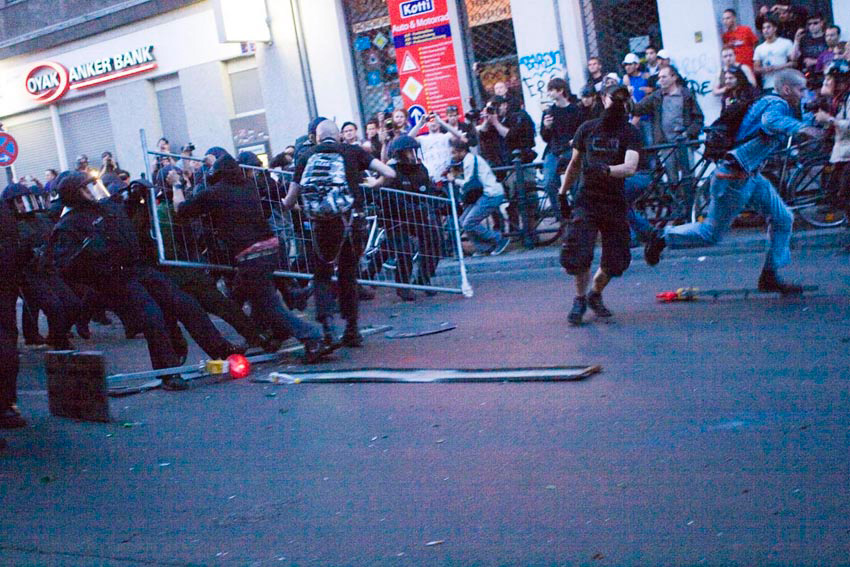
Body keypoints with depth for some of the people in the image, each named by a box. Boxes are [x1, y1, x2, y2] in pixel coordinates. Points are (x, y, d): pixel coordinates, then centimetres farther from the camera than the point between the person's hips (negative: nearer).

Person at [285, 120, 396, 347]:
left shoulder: (306, 157, 13)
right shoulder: (352, 152, 10)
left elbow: (289, 202, 14)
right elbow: (389, 173, 5)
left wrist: (286, 203, 38)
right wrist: (375, 183, 26)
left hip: (321, 224, 0)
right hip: (350, 220, 0)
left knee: (322, 274, 14)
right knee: (348, 275, 13)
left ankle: (326, 319, -7)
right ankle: (351, 331, 17)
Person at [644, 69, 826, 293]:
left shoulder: (773, 103, 13)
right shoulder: (777, 104, -16)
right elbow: (770, 121, -41)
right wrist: (800, 128, -57)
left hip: (751, 175, 10)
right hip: (734, 177, -10)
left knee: (783, 219, 6)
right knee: (712, 234, 0)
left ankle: (770, 277, 11)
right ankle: (662, 239, 18)